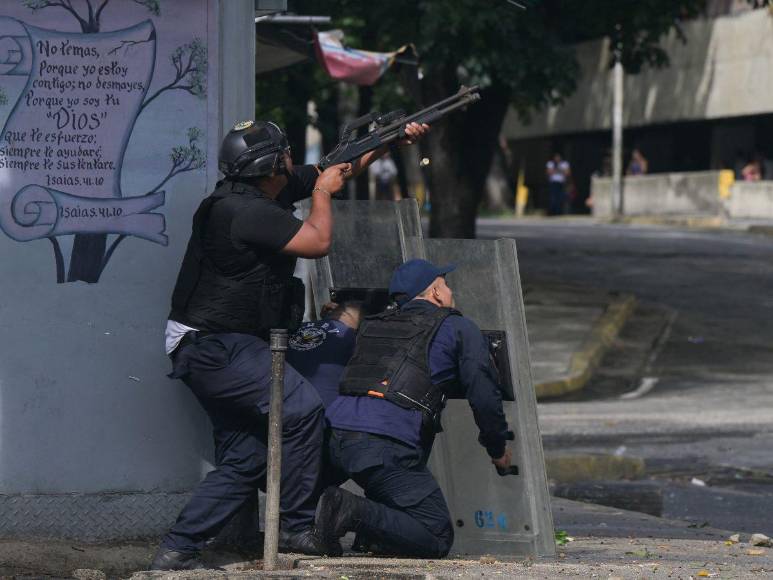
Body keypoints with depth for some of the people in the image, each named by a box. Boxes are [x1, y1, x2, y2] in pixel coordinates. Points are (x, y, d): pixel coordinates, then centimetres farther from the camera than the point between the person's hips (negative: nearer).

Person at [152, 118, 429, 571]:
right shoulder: (245, 211, -21)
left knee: (243, 462, 5)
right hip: (216, 348, -10)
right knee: (302, 409, -17)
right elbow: (318, 242, -20)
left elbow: (341, 169, 21)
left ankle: (176, 551, 3)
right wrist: (323, 192, -4)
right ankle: (298, 529, -9)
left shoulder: (273, 190, 9)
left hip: (220, 349, 10)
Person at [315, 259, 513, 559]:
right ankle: (356, 513, -22)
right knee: (437, 539, -2)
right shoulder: (459, 328, 12)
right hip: (385, 442, -7)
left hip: (335, 431, 7)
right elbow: (484, 396, 9)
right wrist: (498, 448, 26)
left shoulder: (371, 325, 29)